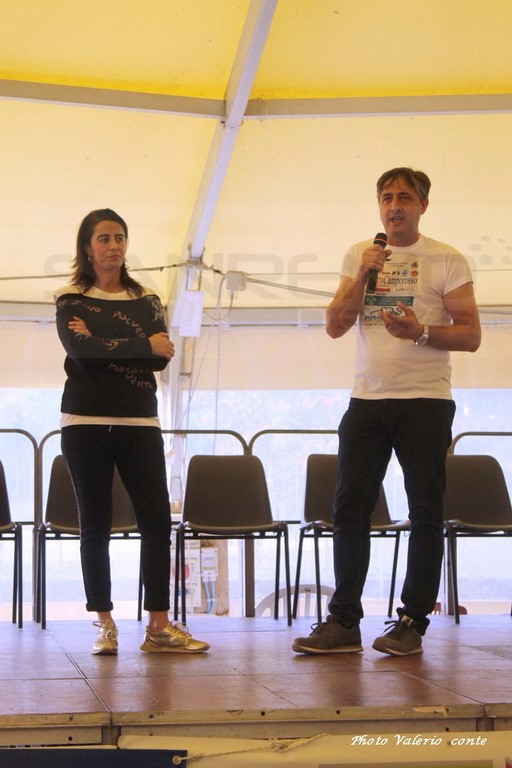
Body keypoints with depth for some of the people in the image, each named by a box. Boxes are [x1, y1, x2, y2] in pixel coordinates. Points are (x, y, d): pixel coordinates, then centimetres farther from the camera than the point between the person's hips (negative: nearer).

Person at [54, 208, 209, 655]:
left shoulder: (147, 300, 13)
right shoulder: (70, 300, 6)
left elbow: (162, 357, -2)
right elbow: (80, 350, -13)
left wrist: (103, 346, -9)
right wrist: (143, 346, -11)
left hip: (139, 421, 2)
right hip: (86, 421, -2)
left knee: (158, 519, -6)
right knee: (95, 523, 1)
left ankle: (159, 626, -3)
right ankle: (105, 624, 7)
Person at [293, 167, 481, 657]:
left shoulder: (447, 261, -1)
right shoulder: (359, 256, 11)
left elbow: (470, 336, -4)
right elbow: (335, 326, 5)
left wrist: (422, 332, -21)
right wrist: (364, 274, -7)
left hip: (425, 401, -4)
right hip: (367, 399, 4)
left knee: (425, 513, 0)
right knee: (349, 509, 2)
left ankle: (412, 622, 8)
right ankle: (344, 622, 7)